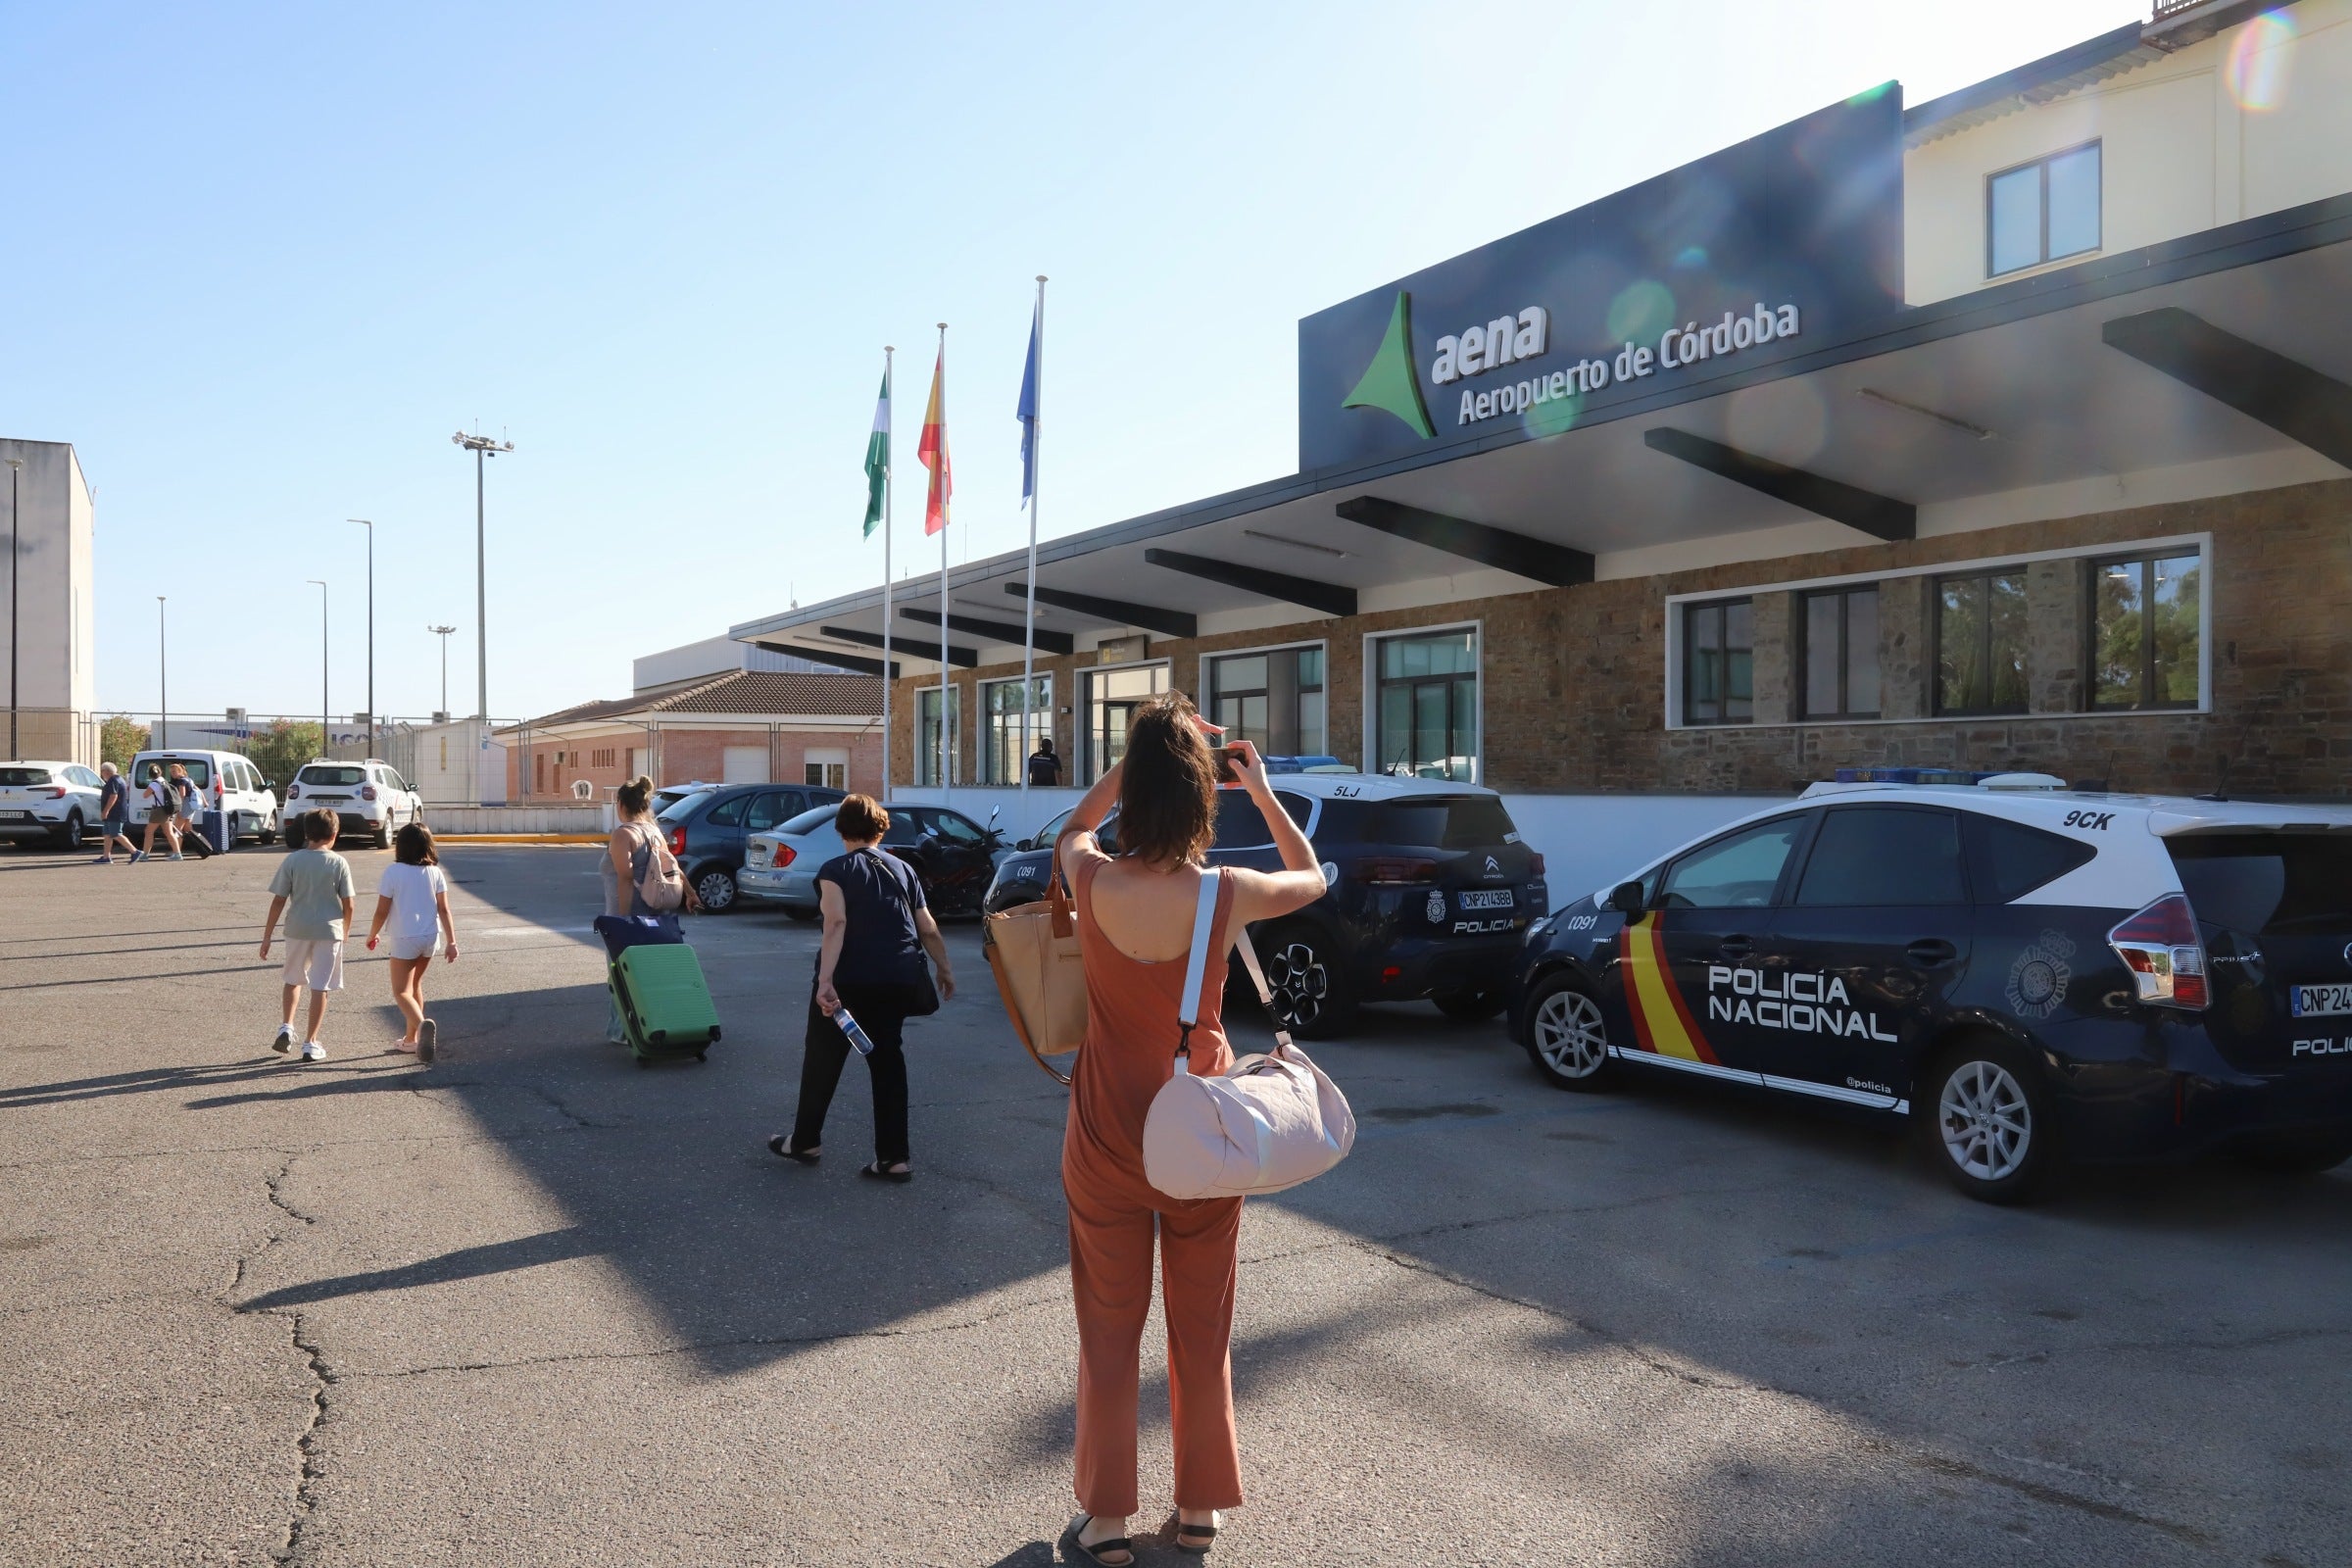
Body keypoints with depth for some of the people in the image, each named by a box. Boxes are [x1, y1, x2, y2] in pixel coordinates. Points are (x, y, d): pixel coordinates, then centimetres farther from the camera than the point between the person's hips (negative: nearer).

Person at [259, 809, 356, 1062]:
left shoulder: (292, 861, -3)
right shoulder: (339, 863, -5)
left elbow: (278, 901, -3)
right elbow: (348, 905, -4)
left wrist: (267, 936, 3)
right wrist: (344, 931, 13)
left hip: (297, 930, 2)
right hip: (329, 930, -2)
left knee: (294, 979, 24)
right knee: (320, 987, 5)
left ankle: (286, 1027, 13)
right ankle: (311, 1043, 7)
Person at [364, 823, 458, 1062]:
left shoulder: (393, 872, -9)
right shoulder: (434, 872, 2)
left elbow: (382, 911, -6)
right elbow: (444, 910, -1)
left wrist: (373, 935, 10)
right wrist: (451, 942, 0)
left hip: (405, 939, -5)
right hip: (430, 938, 5)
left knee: (401, 991, -2)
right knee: (415, 984, 21)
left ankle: (422, 1024, -31)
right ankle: (411, 1038, 27)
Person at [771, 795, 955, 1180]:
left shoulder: (836, 869, -4)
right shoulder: (903, 869, 10)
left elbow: (836, 922, -19)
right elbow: (928, 929, 9)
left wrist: (825, 981, -27)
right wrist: (945, 970, 22)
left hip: (850, 980, -4)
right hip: (897, 981, 4)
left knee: (823, 1060, 14)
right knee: (887, 1060, 11)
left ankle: (804, 1141, 29)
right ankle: (893, 1158, 8)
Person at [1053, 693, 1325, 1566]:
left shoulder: (1093, 883, -16)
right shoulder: (1226, 895, -17)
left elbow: (1076, 824, 11)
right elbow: (1311, 879, 6)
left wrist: (1142, 752, 5)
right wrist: (1262, 792, 8)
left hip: (1106, 1143, 0)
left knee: (1110, 1331, 15)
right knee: (1203, 1331, 17)